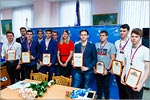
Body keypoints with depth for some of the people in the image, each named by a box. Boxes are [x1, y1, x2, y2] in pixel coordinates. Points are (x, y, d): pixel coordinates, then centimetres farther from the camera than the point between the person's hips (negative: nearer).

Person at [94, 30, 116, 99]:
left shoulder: (111, 45, -5)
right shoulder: (96, 45, 4)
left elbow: (112, 59, -8)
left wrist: (107, 69, -12)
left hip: (106, 70, -3)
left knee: (106, 86, 11)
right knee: (99, 85, 16)